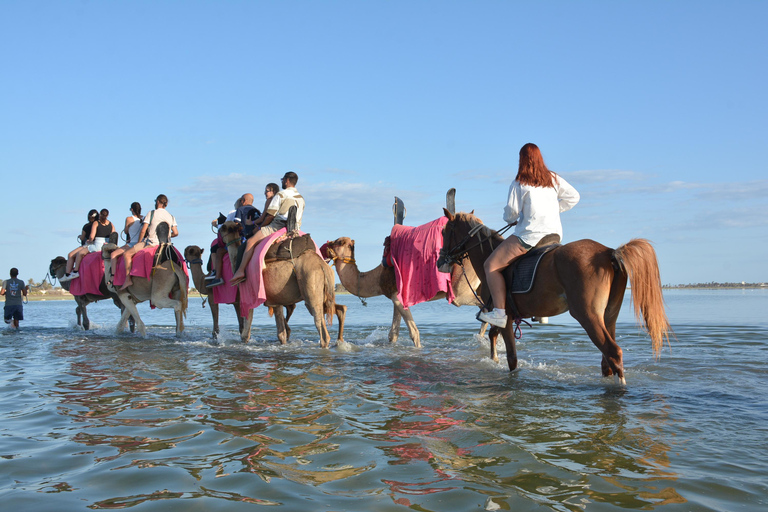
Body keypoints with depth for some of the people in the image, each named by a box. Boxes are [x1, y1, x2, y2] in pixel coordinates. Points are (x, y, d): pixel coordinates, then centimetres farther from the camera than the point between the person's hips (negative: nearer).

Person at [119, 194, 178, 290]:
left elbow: (143, 230, -8)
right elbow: (175, 233, 4)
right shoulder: (171, 217, 7)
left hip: (150, 243, -6)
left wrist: (138, 243, 5)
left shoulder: (151, 213, -5)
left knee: (127, 253, 1)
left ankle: (128, 279, -8)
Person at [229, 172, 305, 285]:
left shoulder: (281, 195, -3)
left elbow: (270, 216, -5)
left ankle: (240, 271, -24)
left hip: (278, 226, -8)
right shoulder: (301, 198, 20)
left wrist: (260, 227, 9)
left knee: (251, 241, -12)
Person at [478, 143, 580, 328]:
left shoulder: (519, 184, -6)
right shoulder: (554, 179, 10)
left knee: (491, 265, -1)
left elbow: (511, 212, -7)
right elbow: (573, 197, 15)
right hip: (555, 235, 7)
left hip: (529, 236, -7)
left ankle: (499, 313, -13)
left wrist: (510, 220, 15)